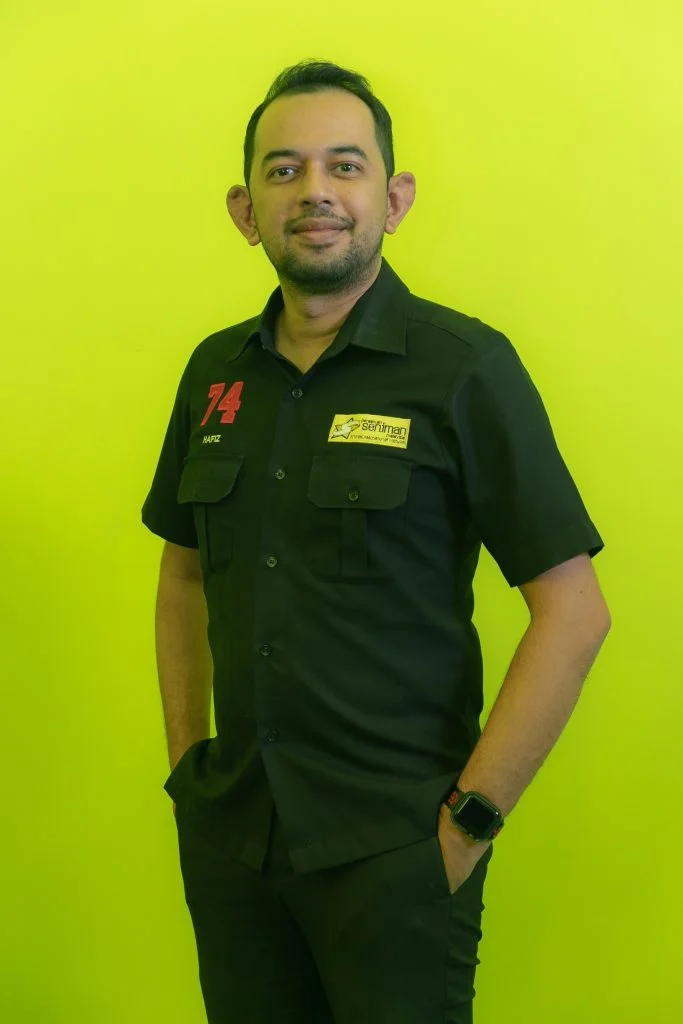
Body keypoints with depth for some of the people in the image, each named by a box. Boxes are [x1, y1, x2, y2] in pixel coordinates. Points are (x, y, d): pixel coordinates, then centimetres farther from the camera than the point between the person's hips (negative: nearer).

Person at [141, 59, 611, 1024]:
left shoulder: (466, 366, -9)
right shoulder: (216, 371, 7)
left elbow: (574, 612, -11)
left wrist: (471, 818, -13)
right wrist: (187, 757, 9)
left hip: (393, 847, -5)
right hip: (228, 832, 5)